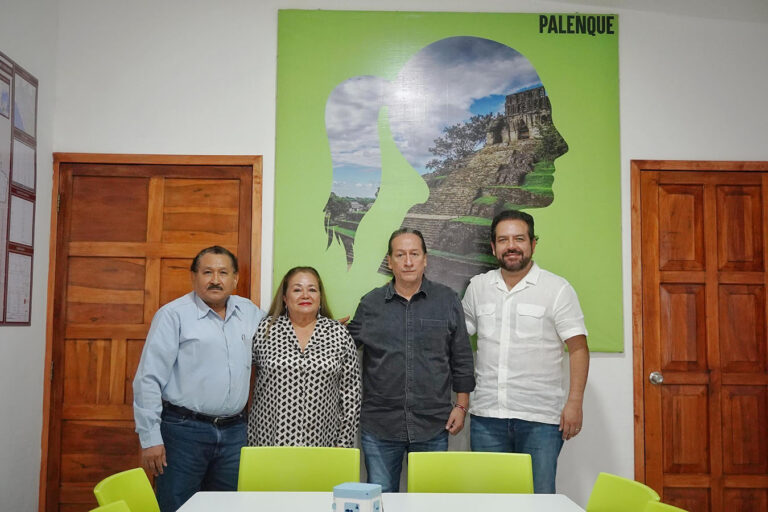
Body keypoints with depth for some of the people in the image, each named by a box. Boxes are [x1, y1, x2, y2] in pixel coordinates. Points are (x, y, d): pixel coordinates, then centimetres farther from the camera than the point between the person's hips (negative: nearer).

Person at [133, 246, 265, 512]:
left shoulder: (250, 312, 10)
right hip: (184, 430, -4)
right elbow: (149, 379, -7)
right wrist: (150, 438, -11)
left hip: (234, 432, 5)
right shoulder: (173, 314, -5)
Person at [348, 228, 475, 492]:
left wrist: (461, 405, 4)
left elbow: (461, 358, 6)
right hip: (380, 427, 0)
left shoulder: (447, 300, 3)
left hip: (433, 426, 0)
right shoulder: (370, 304, 4)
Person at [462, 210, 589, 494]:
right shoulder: (477, 286, 10)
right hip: (486, 416, 3)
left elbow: (578, 348, -3)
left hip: (540, 417, -3)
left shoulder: (558, 289, 0)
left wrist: (574, 402, -12)